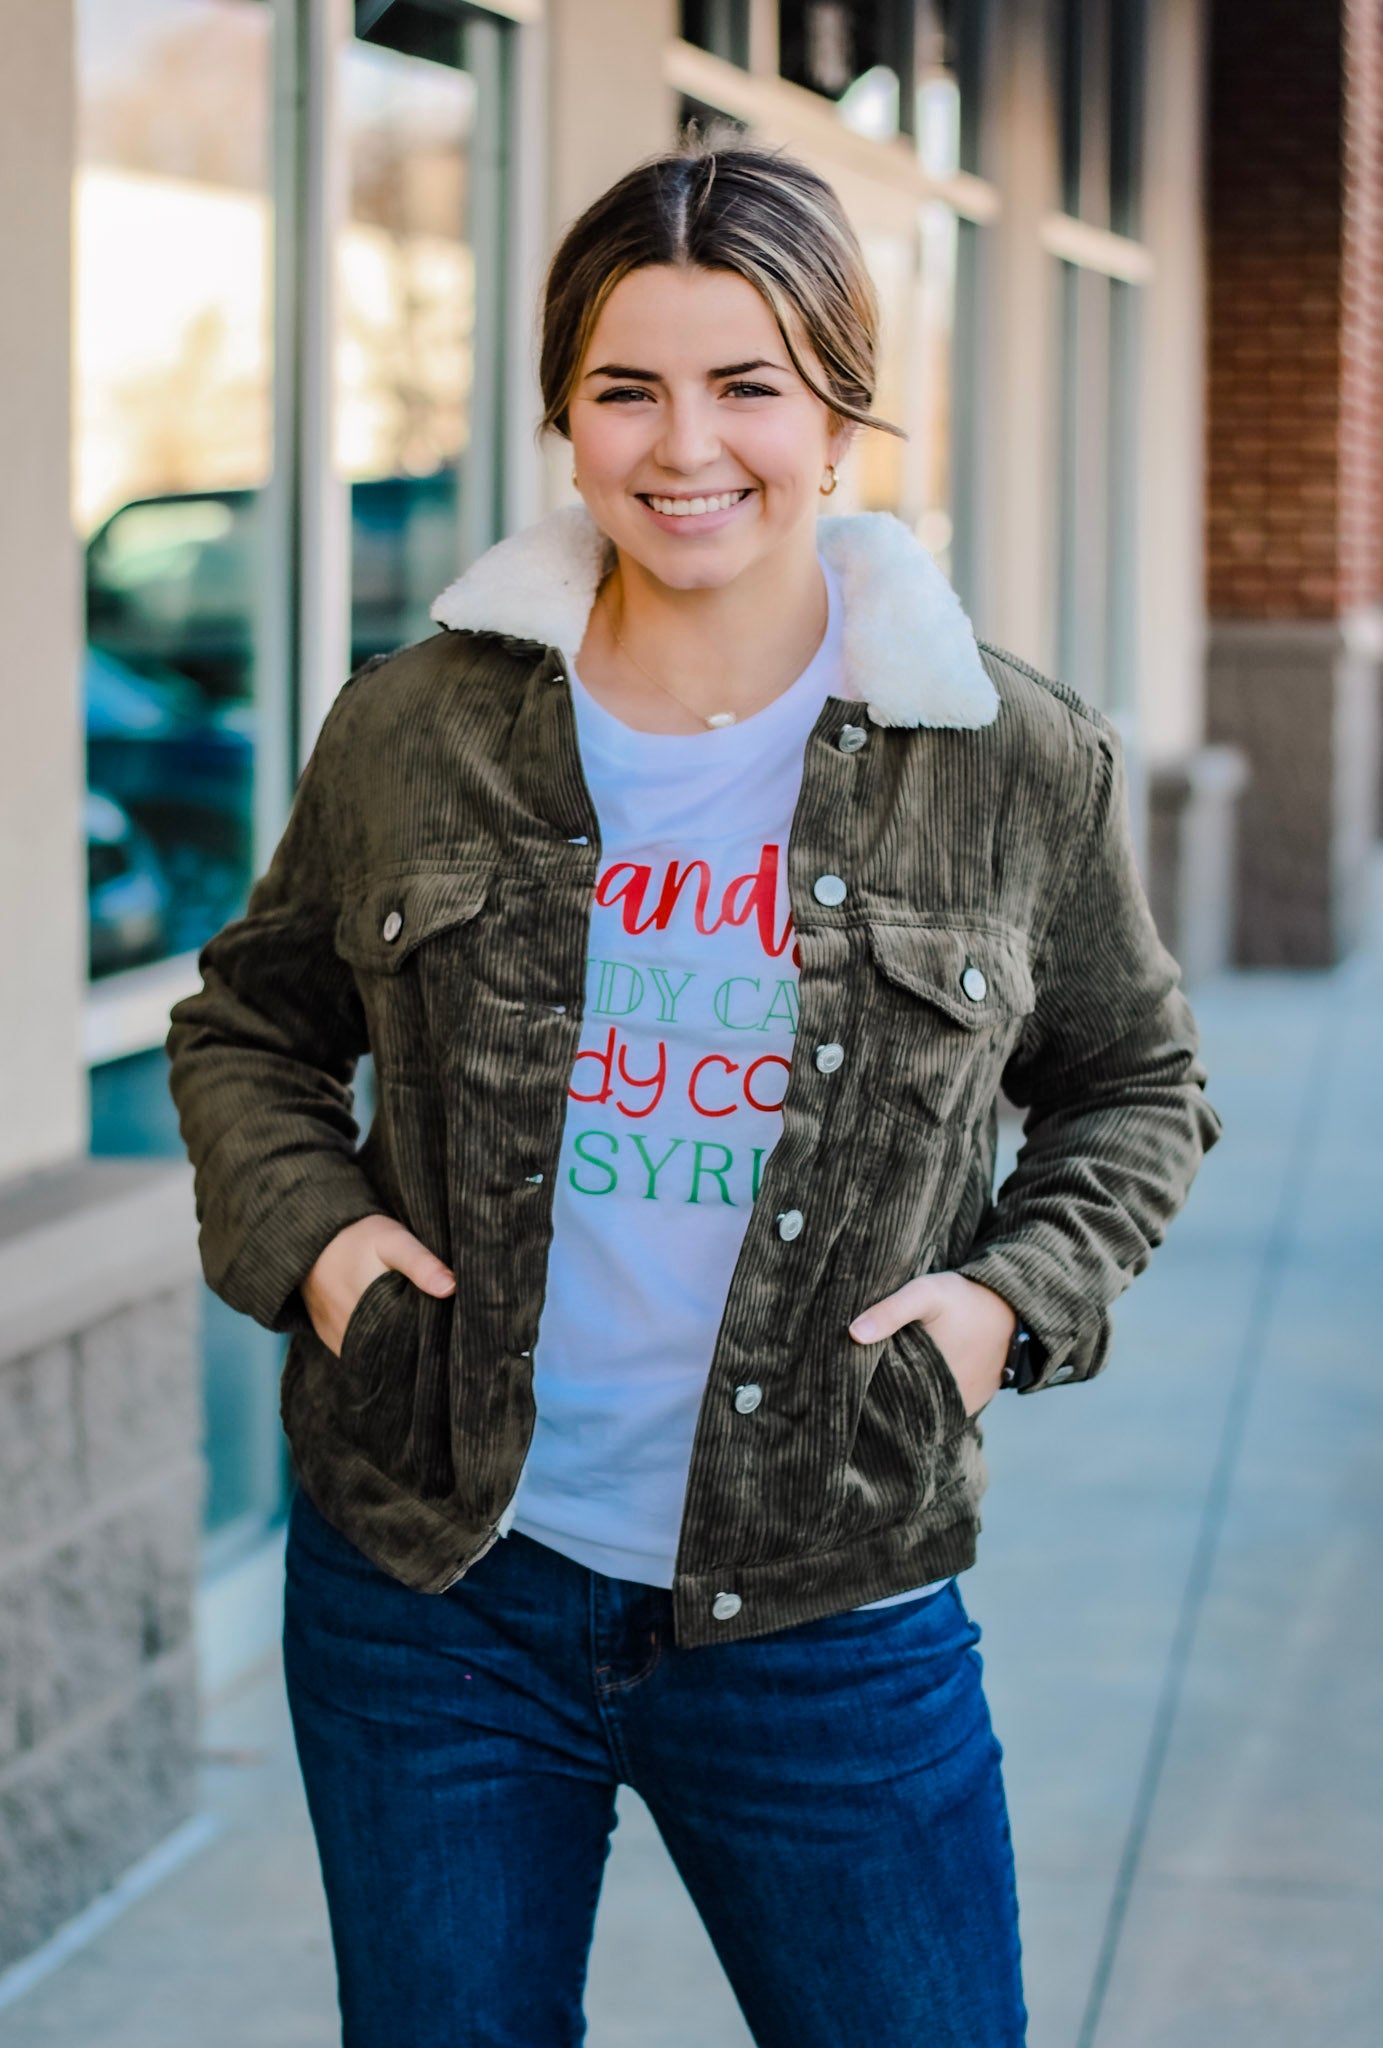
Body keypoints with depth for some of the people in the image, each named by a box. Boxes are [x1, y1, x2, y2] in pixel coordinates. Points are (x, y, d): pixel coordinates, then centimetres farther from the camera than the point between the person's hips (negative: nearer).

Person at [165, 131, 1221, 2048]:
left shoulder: (1022, 767, -3)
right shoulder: (413, 734, -1)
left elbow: (1136, 1086, 12)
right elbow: (248, 1024, 15)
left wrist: (1012, 1295, -4)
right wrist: (305, 1230, -3)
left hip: (829, 1617, -1)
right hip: (432, 1598, 1)